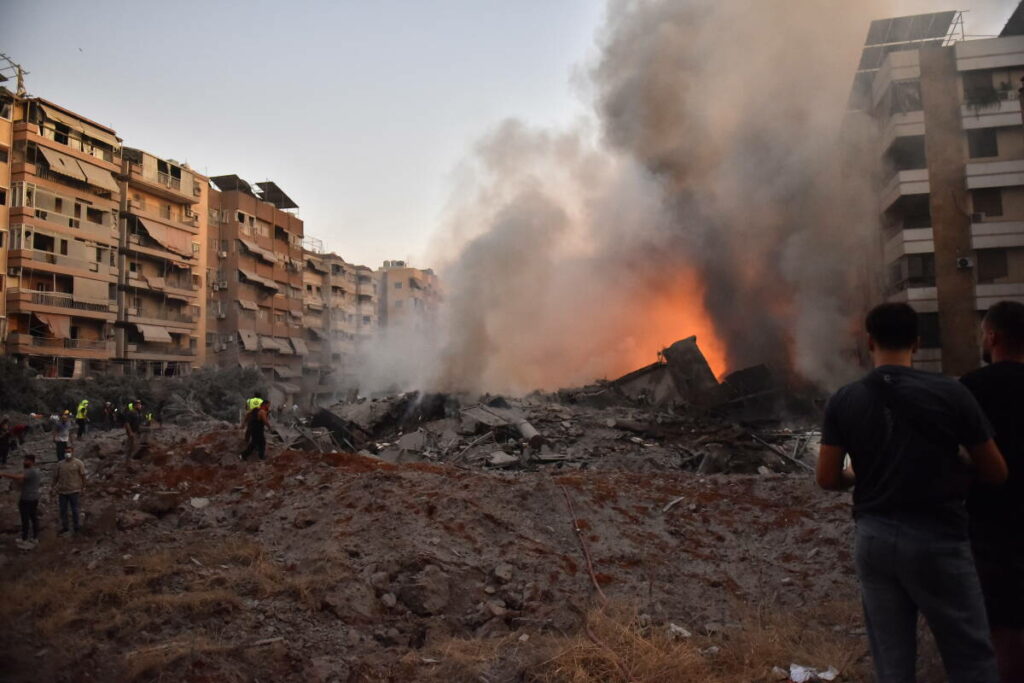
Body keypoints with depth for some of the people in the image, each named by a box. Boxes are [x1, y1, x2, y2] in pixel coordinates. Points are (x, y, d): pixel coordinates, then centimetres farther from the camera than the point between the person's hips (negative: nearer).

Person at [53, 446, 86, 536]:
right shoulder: (60, 464, 6)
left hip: (74, 491, -4)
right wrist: (54, 487, 5)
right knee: (63, 511, 10)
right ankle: (65, 528, 22)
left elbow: (83, 476, -4)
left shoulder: (78, 463, -5)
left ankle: (76, 528, 17)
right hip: (62, 491, 4)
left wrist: (83, 488, -7)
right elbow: (56, 476, 11)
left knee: (74, 510, 5)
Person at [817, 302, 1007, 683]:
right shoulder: (949, 392, -9)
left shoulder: (843, 402, -4)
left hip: (874, 537, 3)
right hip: (936, 537, -2)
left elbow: (827, 479, -2)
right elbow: (996, 473, -1)